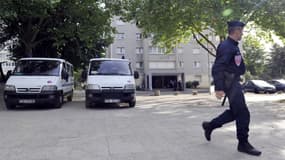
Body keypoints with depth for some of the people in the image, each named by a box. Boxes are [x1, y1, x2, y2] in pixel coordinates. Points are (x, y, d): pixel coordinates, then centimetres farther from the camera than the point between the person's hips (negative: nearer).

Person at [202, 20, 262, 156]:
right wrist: (218, 88, -28)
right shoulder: (226, 46, -16)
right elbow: (217, 68, -23)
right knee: (243, 114, -4)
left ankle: (210, 125, 24)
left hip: (234, 83, 10)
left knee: (234, 112, 16)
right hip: (230, 84, -10)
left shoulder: (233, 46, 16)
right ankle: (243, 144, 9)